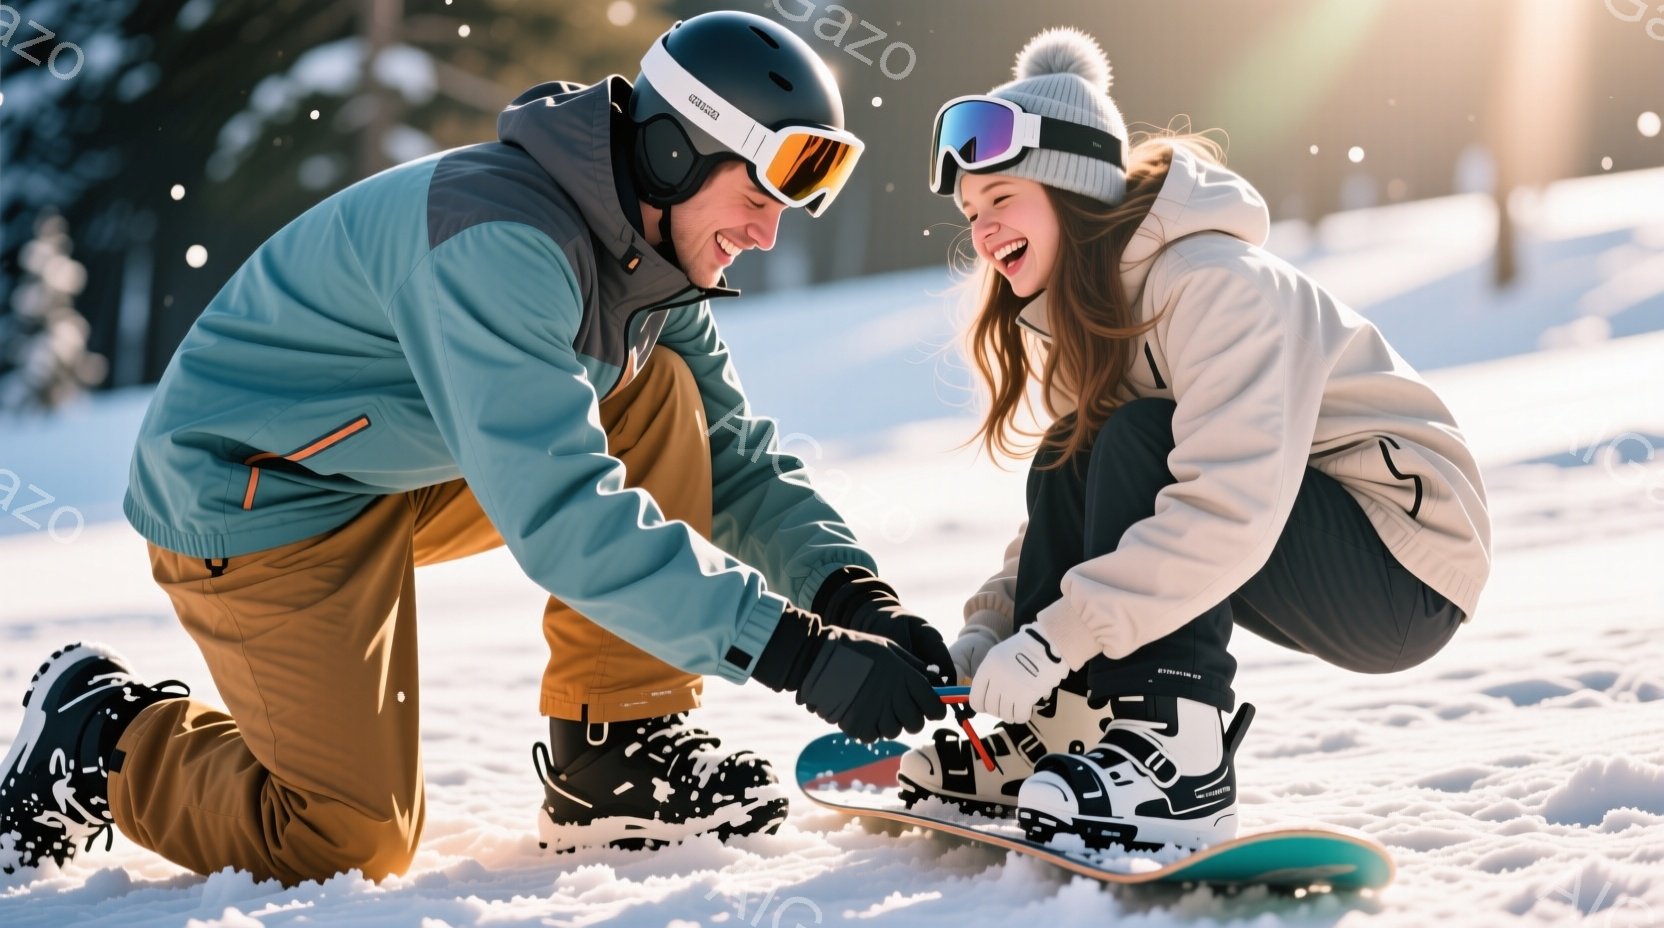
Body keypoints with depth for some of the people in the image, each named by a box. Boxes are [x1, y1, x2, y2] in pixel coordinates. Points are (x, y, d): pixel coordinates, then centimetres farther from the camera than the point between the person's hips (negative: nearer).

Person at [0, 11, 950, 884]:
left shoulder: (650, 252, -2)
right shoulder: (498, 239, -31)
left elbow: (736, 461, 2)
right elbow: (560, 513, -40)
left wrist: (850, 593, -17)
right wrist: (798, 651, -42)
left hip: (410, 464, 9)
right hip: (254, 487, -9)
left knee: (661, 394, -7)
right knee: (352, 844, -11)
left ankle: (617, 757, -4)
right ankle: (102, 735, 14)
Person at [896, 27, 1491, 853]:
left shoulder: (1213, 283, -23)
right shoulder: (1083, 310, 6)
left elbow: (1232, 508, -35)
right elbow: (1063, 518, 9)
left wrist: (1055, 637, -34)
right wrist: (992, 627, -7)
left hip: (1406, 572, -9)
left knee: (1138, 442, -25)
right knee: (1069, 462, -3)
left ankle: (1178, 763, -27)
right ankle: (1053, 743, -4)